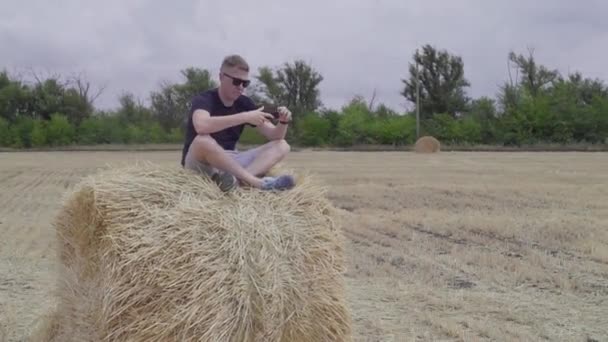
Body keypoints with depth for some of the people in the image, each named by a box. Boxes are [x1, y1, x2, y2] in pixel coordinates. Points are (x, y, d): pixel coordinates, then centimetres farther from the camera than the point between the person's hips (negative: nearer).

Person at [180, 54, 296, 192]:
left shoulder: (244, 103, 4)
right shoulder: (203, 99, -13)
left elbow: (275, 136, 3)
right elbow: (201, 126, -39)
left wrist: (283, 122, -21)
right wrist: (244, 117, -37)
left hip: (230, 162, 6)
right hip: (201, 164, -6)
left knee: (282, 146, -8)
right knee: (203, 140, -39)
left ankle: (237, 178, -36)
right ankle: (256, 181, -33)